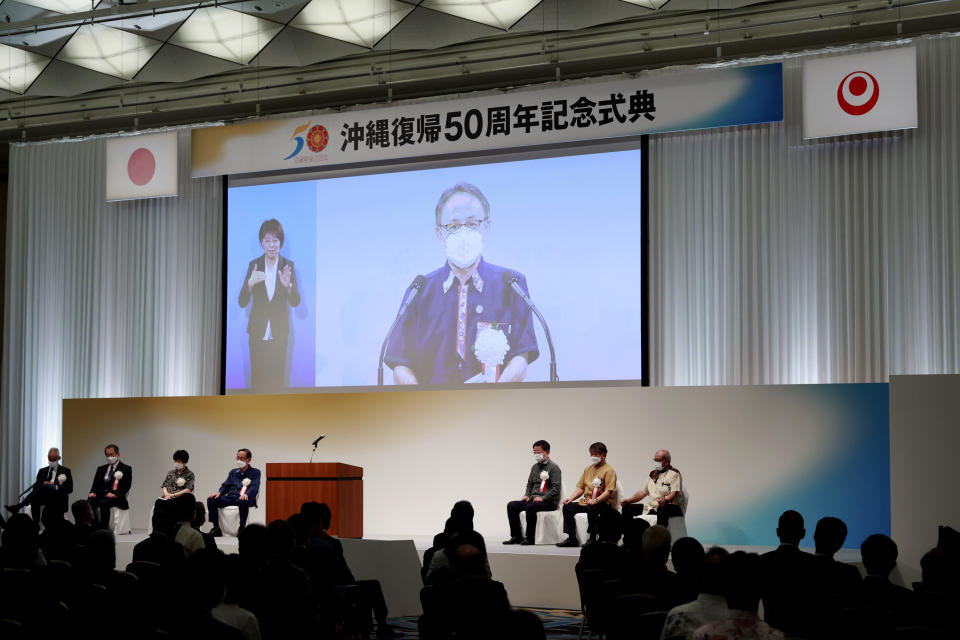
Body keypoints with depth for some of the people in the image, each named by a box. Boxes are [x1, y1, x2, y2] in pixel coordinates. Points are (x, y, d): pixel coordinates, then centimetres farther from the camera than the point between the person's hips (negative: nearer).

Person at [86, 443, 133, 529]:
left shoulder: (126, 469, 6)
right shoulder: (101, 469, 23)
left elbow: (126, 486, -4)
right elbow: (95, 485, 19)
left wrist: (115, 494, -19)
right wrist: (93, 492, -4)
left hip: (116, 497, -4)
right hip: (100, 495, 4)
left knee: (104, 503, -36)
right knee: (89, 502, -28)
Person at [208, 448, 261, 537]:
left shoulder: (255, 472, 11)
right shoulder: (233, 472, 28)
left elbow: (254, 487, -4)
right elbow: (225, 485, 20)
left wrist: (246, 494, -26)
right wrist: (219, 493, -3)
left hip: (243, 498, -5)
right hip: (230, 497, 5)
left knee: (243, 502, -42)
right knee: (211, 500, -19)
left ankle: (242, 528, -30)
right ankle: (216, 528, -12)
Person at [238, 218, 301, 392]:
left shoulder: (288, 265, -1)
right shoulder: (254, 265, 0)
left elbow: (295, 302, -4)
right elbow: (242, 302, -4)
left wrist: (288, 285, -25)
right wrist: (250, 283, -23)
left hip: (279, 333, 0)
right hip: (258, 333, 0)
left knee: (278, 378, 0)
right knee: (257, 379, 1)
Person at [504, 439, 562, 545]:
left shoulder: (553, 467, -6)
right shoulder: (535, 467, 18)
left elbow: (556, 488, -14)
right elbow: (529, 484, 27)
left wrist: (543, 498, -21)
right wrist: (527, 495, 7)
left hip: (549, 502, -8)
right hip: (533, 499, 8)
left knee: (530, 507, -35)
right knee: (511, 505, -9)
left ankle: (530, 538, -26)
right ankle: (516, 537, -8)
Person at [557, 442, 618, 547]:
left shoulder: (608, 470, -6)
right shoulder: (588, 469, 18)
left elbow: (608, 491, -17)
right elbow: (581, 488, 19)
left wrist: (596, 500, -31)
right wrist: (571, 498, 2)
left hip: (604, 503, -8)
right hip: (587, 501, 8)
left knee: (591, 508, -37)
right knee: (567, 507, -6)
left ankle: (592, 539, -30)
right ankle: (571, 539, -6)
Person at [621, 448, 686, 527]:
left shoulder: (674, 474, -3)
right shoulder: (653, 474, 19)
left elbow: (674, 493, -17)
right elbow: (643, 492, 21)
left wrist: (665, 500, -39)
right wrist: (628, 500, 7)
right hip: (651, 506, 8)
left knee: (662, 510, -43)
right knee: (627, 508, -1)